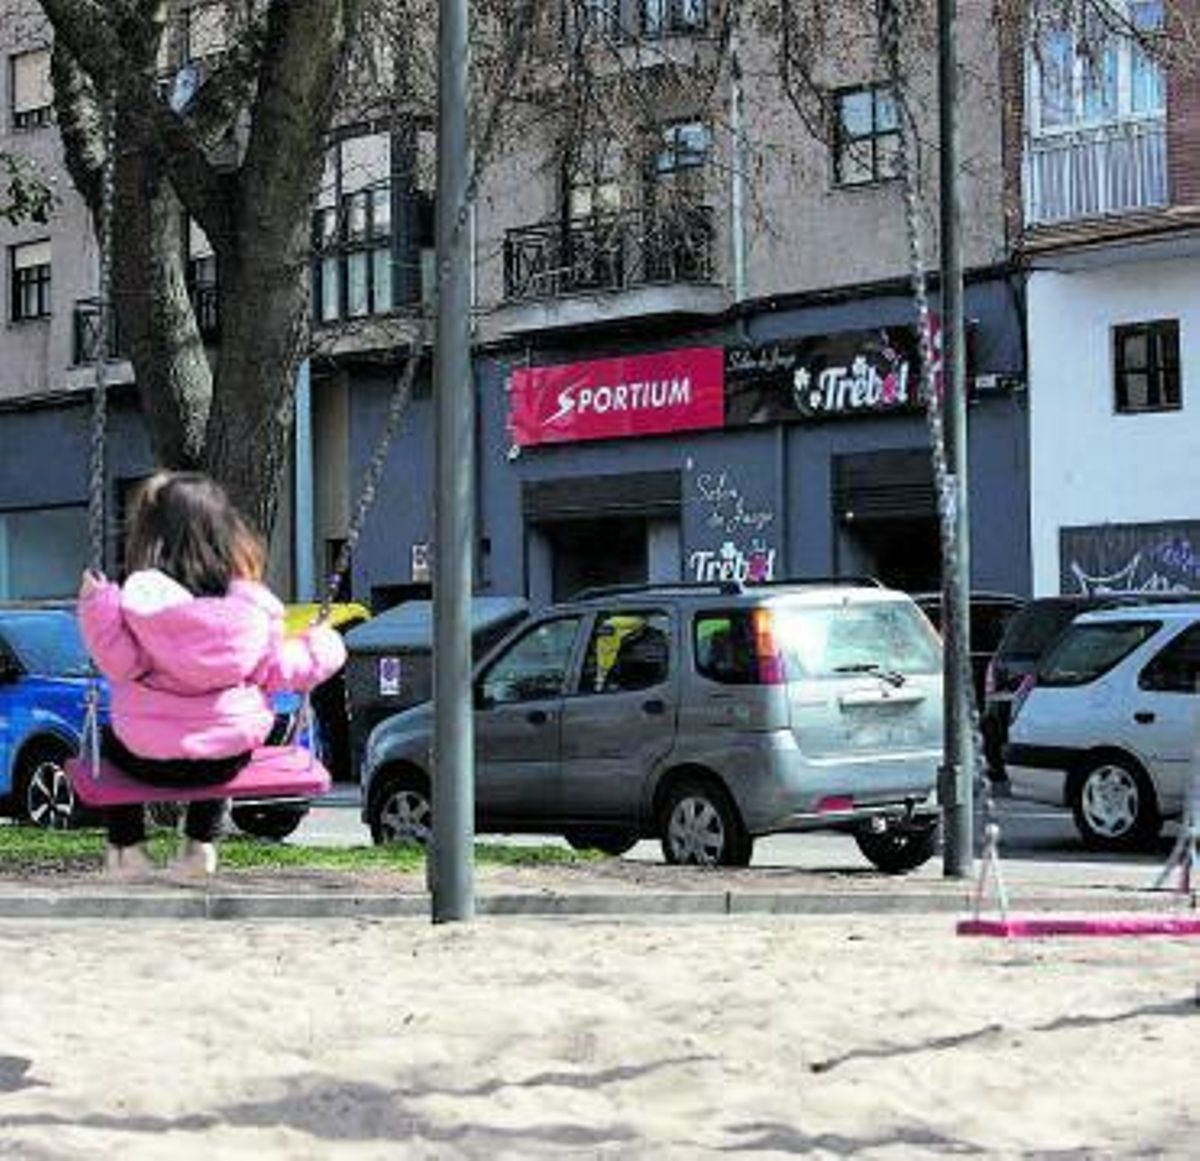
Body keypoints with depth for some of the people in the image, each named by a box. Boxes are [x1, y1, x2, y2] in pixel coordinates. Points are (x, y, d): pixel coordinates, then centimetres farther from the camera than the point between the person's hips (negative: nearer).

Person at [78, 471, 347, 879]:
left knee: (111, 738, 33)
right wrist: (322, 647, 16)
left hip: (148, 757, -2)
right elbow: (279, 669, -1)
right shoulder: (254, 604, -9)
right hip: (229, 759, 2)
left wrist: (97, 609, -12)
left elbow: (123, 664, -15)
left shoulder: (139, 599, -15)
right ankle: (201, 845, 34)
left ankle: (126, 847, 28)